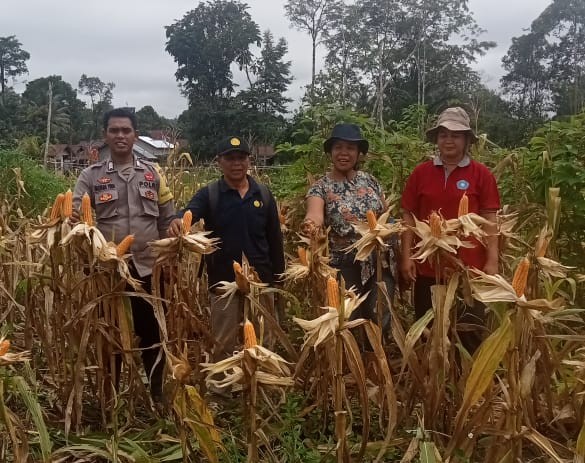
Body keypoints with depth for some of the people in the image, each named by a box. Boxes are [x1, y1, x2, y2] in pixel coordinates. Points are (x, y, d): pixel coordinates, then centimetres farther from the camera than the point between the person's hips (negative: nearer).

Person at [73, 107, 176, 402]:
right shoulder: (90, 176, 2)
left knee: (151, 331, 11)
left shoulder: (152, 173, 7)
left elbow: (168, 220, 8)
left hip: (147, 266, 1)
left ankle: (157, 392, 28)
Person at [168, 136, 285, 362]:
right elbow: (189, 213, -22)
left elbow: (275, 238, 7)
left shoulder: (264, 194, 5)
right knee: (223, 345, 8)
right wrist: (178, 222, -46)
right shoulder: (208, 194, -2)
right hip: (224, 283, -2)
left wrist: (278, 278, 5)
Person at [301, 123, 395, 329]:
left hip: (380, 264, 3)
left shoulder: (370, 180, 6)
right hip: (344, 268, -3)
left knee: (380, 322, 9)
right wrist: (310, 224, -48)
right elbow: (315, 214, -25)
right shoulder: (320, 187, -5)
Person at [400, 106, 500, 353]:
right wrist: (406, 256, 1)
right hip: (428, 266, 2)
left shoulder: (481, 174, -1)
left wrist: (492, 262, -5)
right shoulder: (420, 173, 3)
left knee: (471, 331, 4)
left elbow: (489, 220, -1)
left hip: (469, 267, -2)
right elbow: (408, 216, 6)